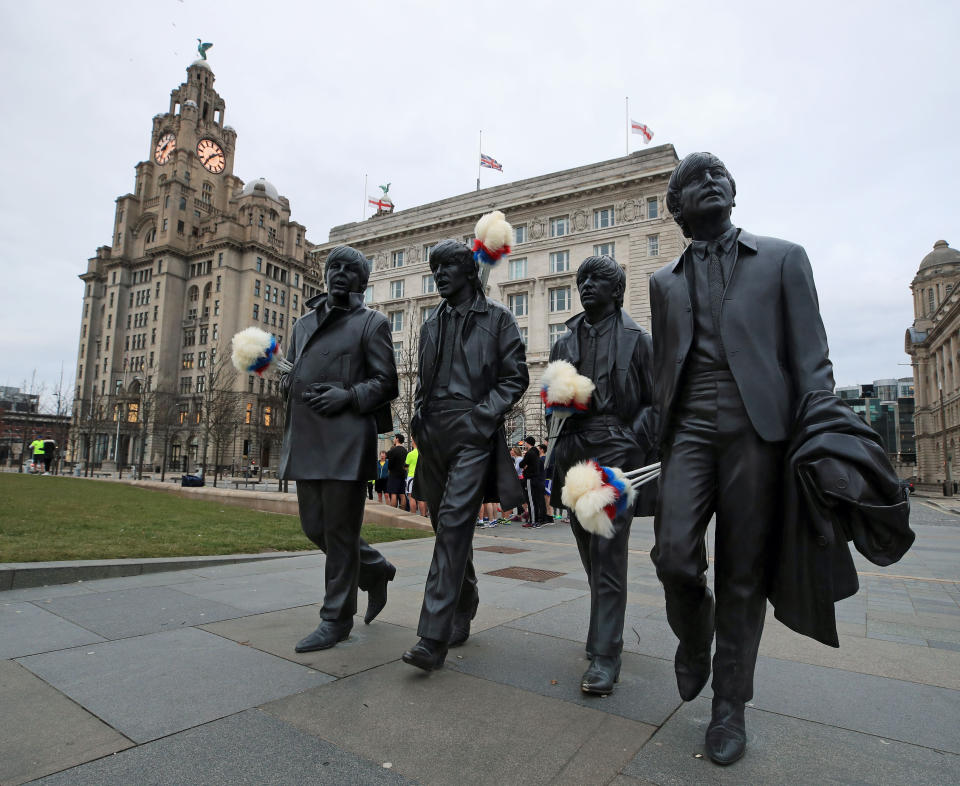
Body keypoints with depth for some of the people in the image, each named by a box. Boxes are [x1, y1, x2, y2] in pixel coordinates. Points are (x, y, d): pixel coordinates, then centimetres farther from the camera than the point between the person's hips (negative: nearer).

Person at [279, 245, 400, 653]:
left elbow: (386, 383, -2)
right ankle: (375, 569, 35)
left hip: (346, 438, -6)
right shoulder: (303, 323, 21)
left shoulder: (371, 322, 4)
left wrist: (349, 396, -17)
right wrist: (289, 382, 2)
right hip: (306, 438, 7)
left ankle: (336, 619, 15)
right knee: (315, 526, 11)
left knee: (340, 530, 0)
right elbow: (288, 373, 25)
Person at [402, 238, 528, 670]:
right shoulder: (431, 324, 19)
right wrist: (419, 414, 8)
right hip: (434, 434, 6)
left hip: (473, 432, -6)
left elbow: (515, 377, -1)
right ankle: (462, 616, 30)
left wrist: (483, 412, -13)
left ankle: (434, 637, -12)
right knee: (447, 527, 12)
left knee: (454, 522, -16)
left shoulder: (497, 318, 3)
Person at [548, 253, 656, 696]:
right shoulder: (564, 343, 15)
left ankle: (605, 656, 0)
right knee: (590, 554, 15)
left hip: (617, 453, -5)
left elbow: (655, 403, 2)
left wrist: (633, 442, -11)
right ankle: (605, 630, 34)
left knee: (608, 554, -8)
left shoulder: (637, 340, 2)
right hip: (574, 455, 5)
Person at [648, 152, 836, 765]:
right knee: (674, 555, -11)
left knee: (744, 575, 3)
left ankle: (730, 704, 22)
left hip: (757, 428, -1)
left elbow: (811, 357, 4)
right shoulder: (665, 282, 19)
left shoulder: (783, 258, 12)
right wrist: (661, 435, 13)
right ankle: (694, 636, 23)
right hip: (690, 430, 2)